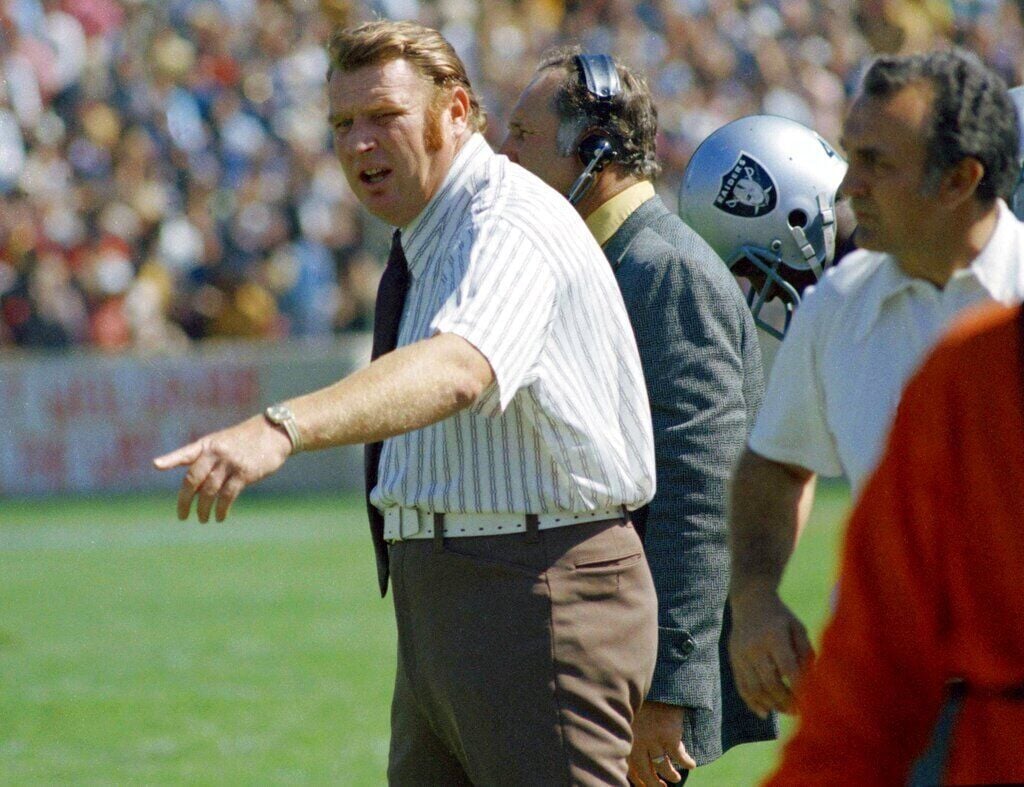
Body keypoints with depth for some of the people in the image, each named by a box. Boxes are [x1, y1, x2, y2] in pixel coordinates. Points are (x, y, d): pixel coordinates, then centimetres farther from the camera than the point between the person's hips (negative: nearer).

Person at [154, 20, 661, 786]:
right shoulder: (431, 242, 15)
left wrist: (281, 429, -52)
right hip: (439, 608, 10)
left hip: (538, 606, -10)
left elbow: (455, 369, -38)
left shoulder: (511, 228, -18)